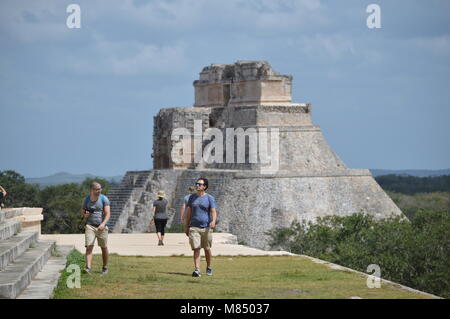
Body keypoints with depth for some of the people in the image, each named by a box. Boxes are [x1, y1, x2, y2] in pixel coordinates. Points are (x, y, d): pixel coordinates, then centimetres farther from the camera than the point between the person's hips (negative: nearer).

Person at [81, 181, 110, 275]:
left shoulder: (104, 199, -4)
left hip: (101, 226, -1)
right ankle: (88, 268, -23)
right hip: (90, 226, 1)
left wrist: (103, 224, -30)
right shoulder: (86, 199, 5)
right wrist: (85, 214, -8)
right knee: (89, 247, -14)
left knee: (104, 248, 9)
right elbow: (82, 212, 18)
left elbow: (108, 213, -13)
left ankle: (105, 267, 26)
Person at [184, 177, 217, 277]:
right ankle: (197, 270, -12)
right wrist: (186, 227, 12)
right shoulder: (192, 197, 12)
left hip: (206, 227, -2)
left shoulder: (209, 198, 2)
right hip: (194, 227, 2)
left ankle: (209, 268, 27)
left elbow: (213, 211, -8)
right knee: (196, 249, -8)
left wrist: (213, 221, -28)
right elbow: (189, 213, 15)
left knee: (207, 249, 8)